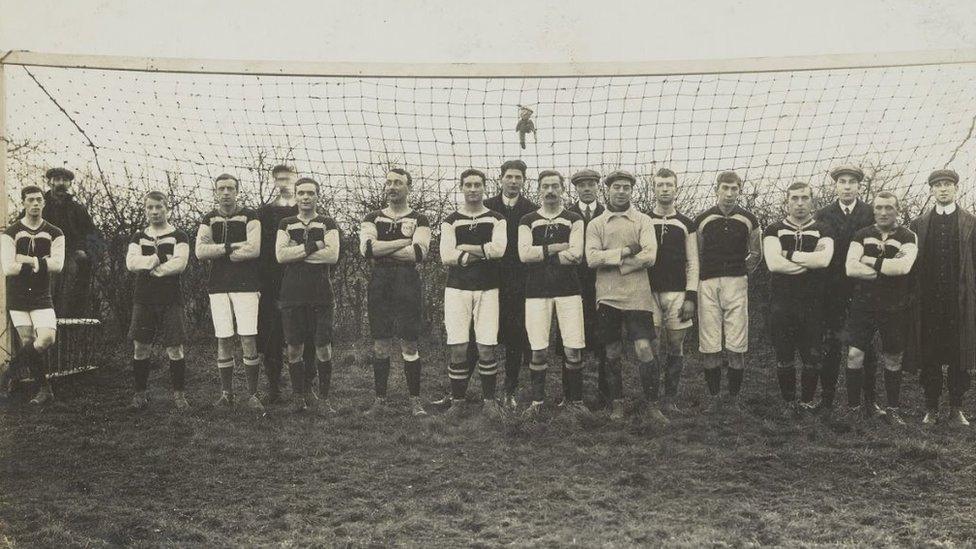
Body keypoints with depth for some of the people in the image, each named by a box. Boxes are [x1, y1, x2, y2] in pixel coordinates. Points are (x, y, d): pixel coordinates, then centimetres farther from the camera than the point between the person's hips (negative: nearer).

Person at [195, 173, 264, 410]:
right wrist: (233, 246, -13)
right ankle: (226, 393, 14)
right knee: (223, 340, 4)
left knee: (248, 339, -6)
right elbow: (200, 252, -3)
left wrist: (217, 253, -7)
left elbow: (254, 249, -12)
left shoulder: (249, 216, 2)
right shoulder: (208, 220, 11)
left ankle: (252, 394, 2)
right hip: (218, 286, 3)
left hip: (246, 285, -3)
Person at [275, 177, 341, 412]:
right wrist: (313, 246, -10)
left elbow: (333, 255, -9)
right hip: (292, 294, 1)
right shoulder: (286, 224, 12)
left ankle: (323, 398, 10)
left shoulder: (327, 224, 8)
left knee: (323, 348, -1)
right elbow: (280, 255, -3)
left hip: (321, 295, -1)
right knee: (294, 349, 4)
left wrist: (296, 253, -9)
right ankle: (300, 396, 17)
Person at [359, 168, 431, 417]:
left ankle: (415, 400, 9)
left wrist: (381, 252, -9)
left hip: (408, 287, -2)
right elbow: (367, 248, -7)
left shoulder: (419, 220, 5)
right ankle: (380, 398, 15)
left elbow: (419, 252, -12)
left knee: (410, 345, 0)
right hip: (379, 286, 2)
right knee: (381, 344, 6)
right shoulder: (373, 218, 12)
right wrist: (404, 241, -11)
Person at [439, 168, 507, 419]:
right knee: (458, 349, -2)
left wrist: (464, 248, -7)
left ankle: (489, 398, 12)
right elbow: (446, 256, -6)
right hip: (457, 288, 0)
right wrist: (484, 252, -8)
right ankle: (457, 400, 10)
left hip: (487, 289, 0)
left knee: (486, 349, -2)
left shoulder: (496, 219, 7)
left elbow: (499, 249, -11)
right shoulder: (451, 221, 8)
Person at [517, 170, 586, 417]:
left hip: (568, 290, 0)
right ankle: (537, 400, 15)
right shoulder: (528, 221, 11)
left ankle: (574, 399, 13)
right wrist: (557, 248, -7)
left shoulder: (574, 220, 8)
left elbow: (576, 255, -7)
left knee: (573, 350, -3)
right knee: (539, 351, 1)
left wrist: (541, 254, -6)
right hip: (537, 291, 0)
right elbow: (524, 253, -5)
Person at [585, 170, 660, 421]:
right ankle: (617, 403, 22)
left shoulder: (643, 221, 5)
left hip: (637, 295, -2)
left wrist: (611, 261, -10)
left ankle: (653, 405, 4)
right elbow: (592, 258, -6)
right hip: (607, 296, 2)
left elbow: (649, 257, -10)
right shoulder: (596, 224, 8)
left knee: (644, 349, -8)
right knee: (612, 353, 9)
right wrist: (625, 251, -13)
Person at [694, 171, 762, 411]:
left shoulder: (749, 220, 6)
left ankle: (734, 397, 11)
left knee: (737, 346, -1)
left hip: (737, 285, 0)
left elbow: (756, 254, 18)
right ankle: (714, 396, 10)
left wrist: (741, 272, 12)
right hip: (708, 285, 0)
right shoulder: (703, 219, 5)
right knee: (709, 346, -1)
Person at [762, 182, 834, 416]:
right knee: (784, 357, 4)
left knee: (812, 357, 3)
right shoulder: (774, 230, 6)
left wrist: (790, 254, -9)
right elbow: (773, 263, -11)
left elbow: (824, 259, -13)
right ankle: (788, 403, 18)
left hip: (813, 303, 0)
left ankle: (807, 401, 18)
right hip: (781, 303, 0)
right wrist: (811, 260, -9)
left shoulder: (822, 230, 7)